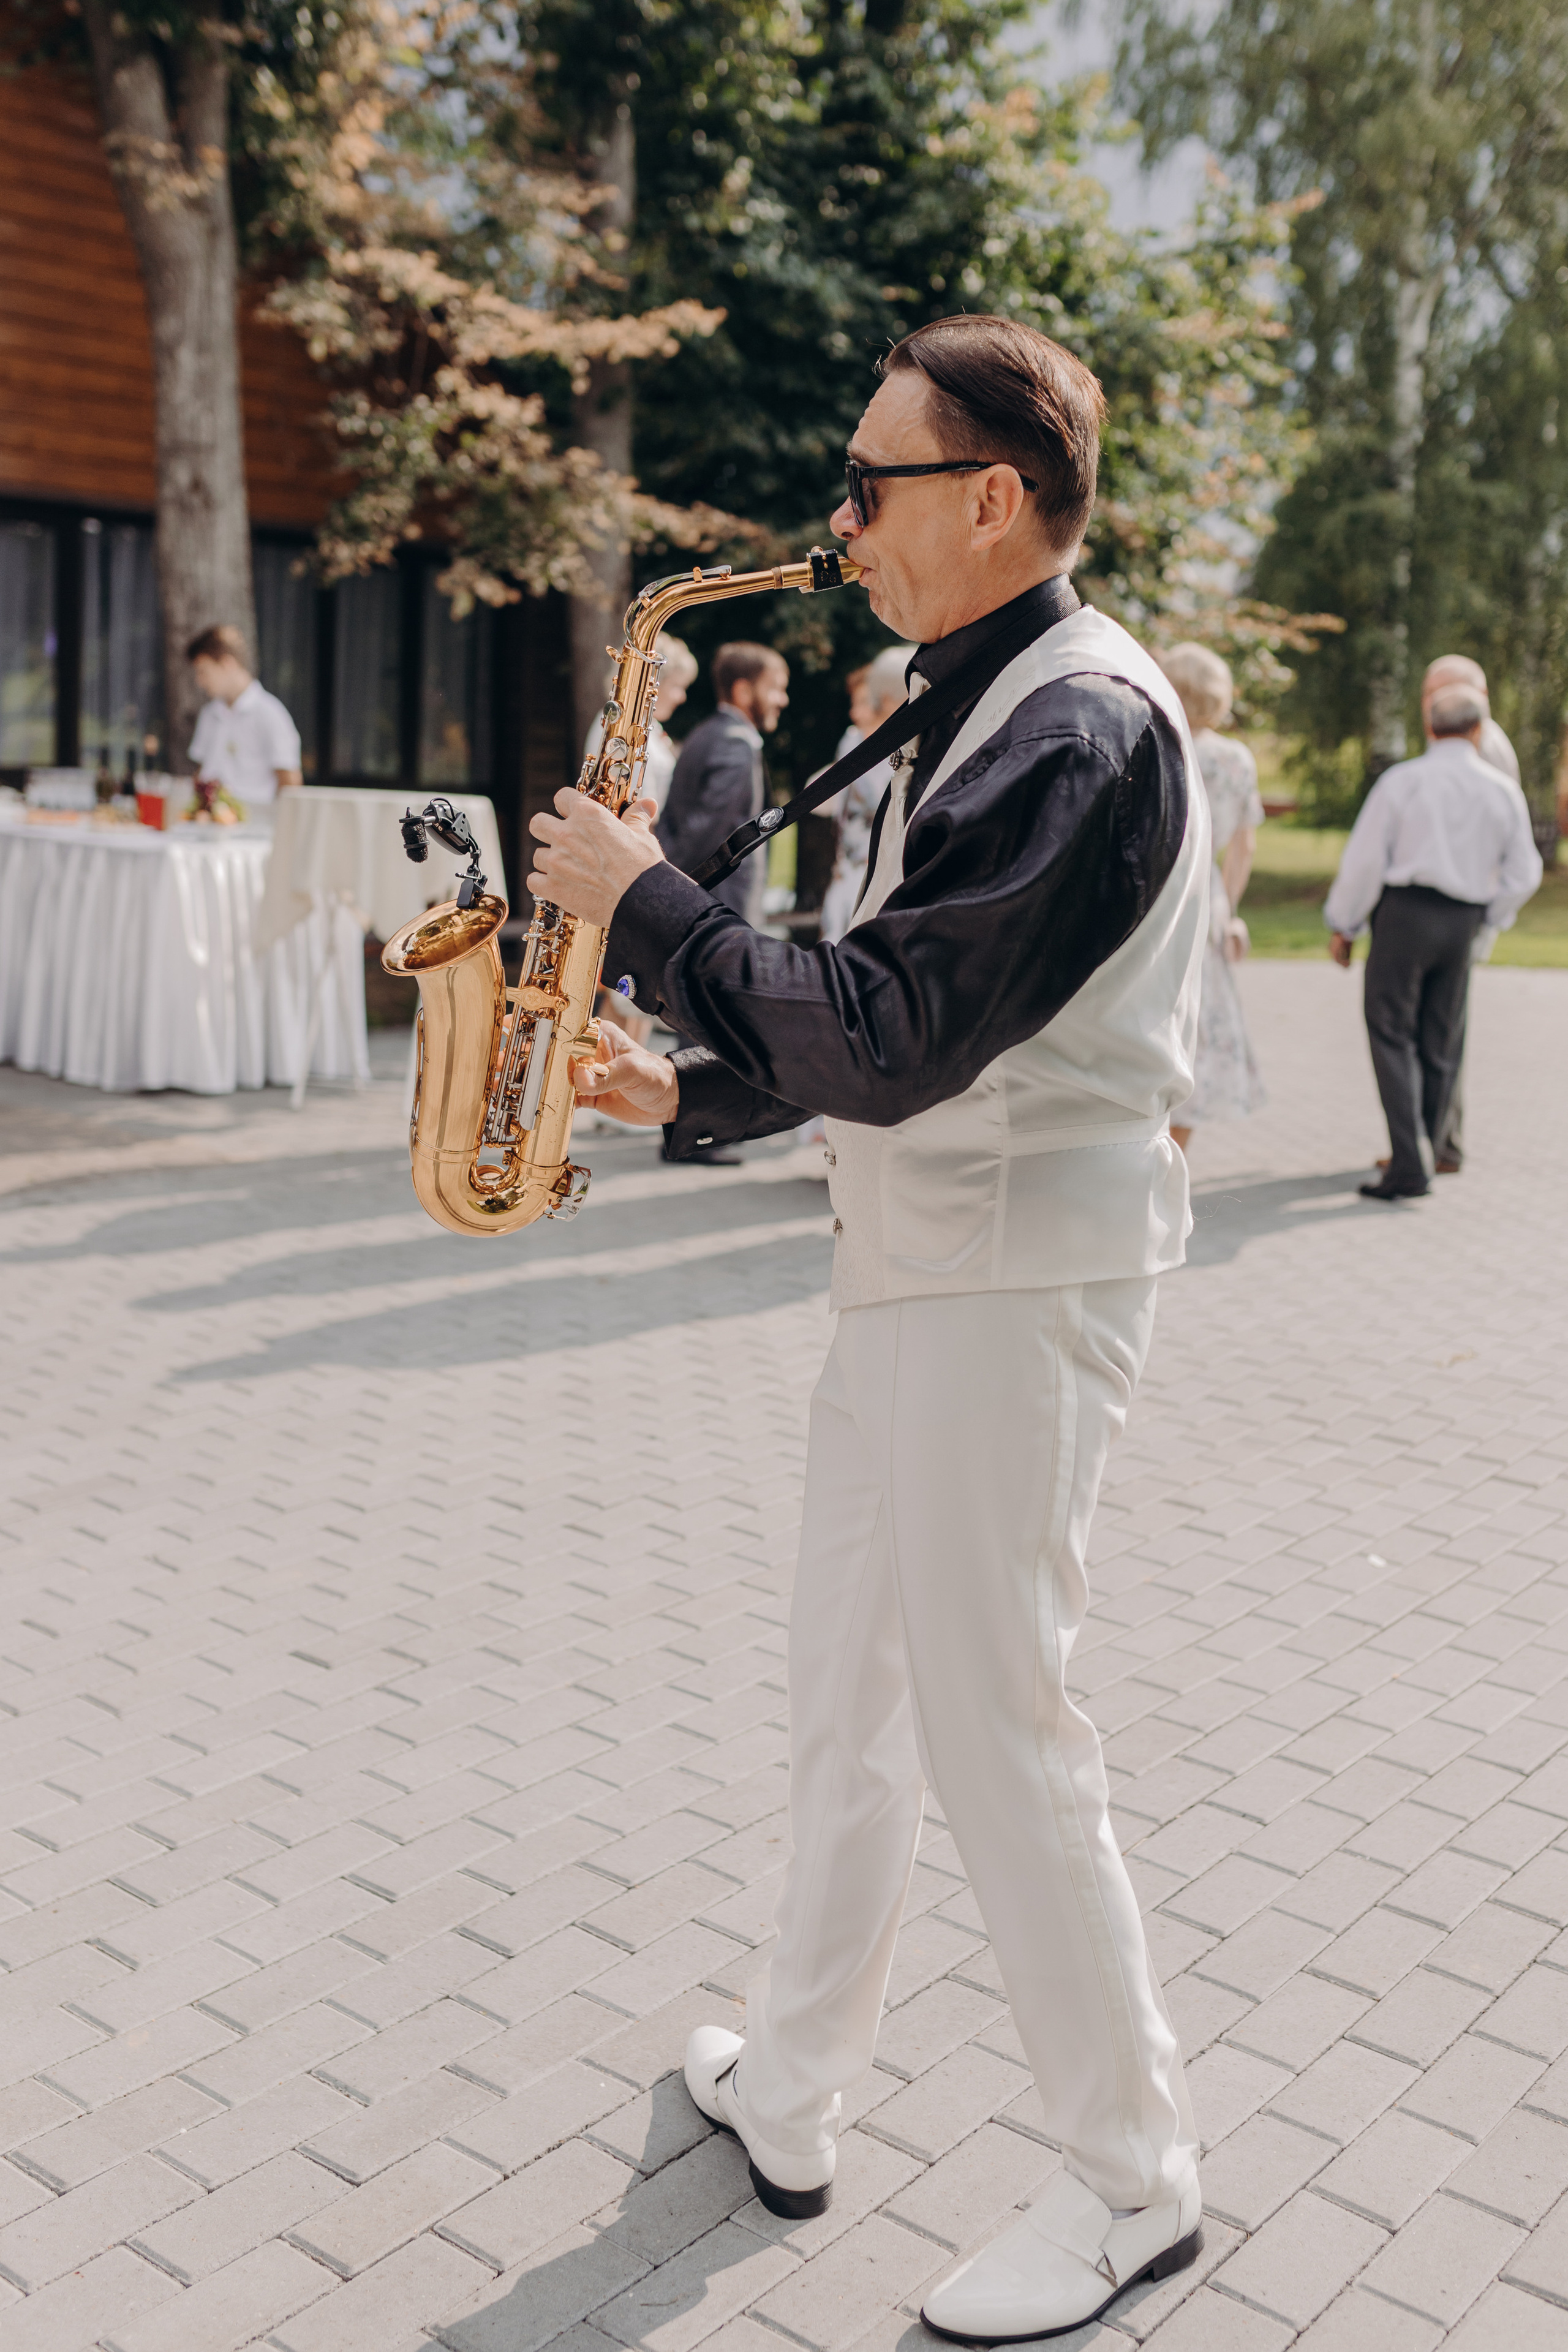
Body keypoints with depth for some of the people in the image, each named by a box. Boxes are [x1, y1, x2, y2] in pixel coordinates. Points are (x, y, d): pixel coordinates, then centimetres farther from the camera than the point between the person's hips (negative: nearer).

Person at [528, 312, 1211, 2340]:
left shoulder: (1084, 722, -18)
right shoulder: (990, 708, 15)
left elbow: (891, 1038, -27)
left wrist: (644, 905, -18)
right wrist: (694, 1090, 10)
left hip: (1015, 1274, -10)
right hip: (922, 1254, 10)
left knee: (993, 1729, 0)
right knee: (846, 1678, 17)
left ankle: (1136, 2187, 20)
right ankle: (788, 2091, 34)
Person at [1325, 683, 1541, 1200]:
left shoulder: (1401, 781, -5)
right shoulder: (1504, 790, 6)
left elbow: (1364, 860, -6)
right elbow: (1523, 875, 8)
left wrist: (1343, 926, 4)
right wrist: (1489, 920, 21)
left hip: (1405, 910, -4)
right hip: (1463, 923, 4)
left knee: (1392, 1036, -3)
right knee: (1440, 1046, 13)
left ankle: (1408, 1167, -13)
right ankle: (1427, 1152, 21)